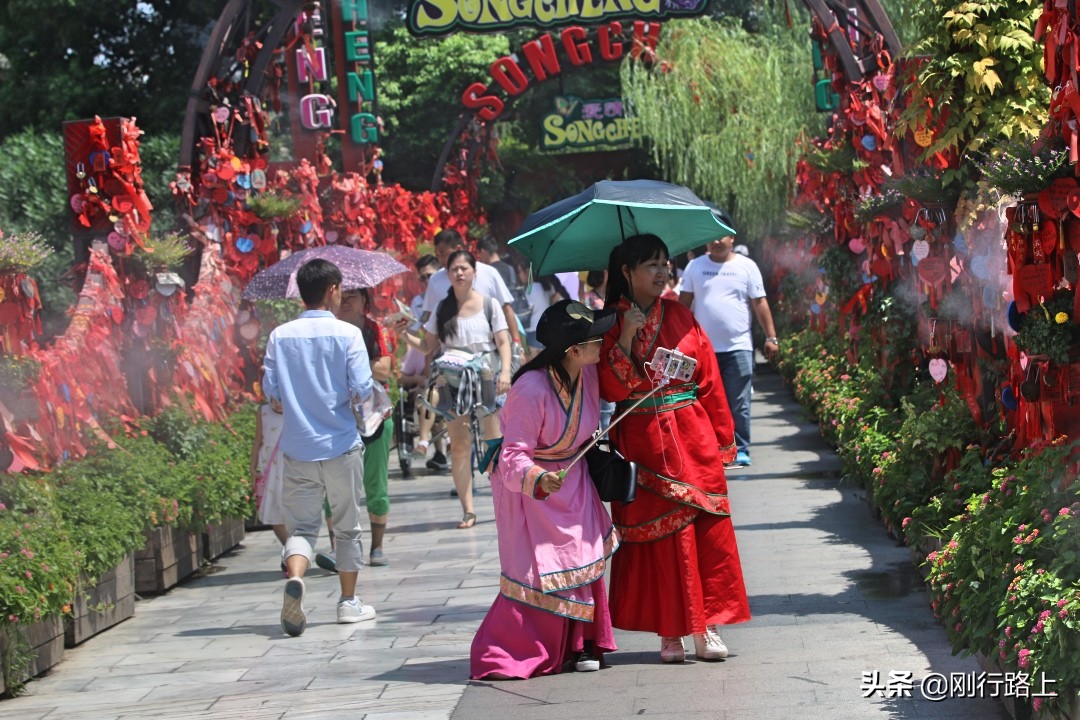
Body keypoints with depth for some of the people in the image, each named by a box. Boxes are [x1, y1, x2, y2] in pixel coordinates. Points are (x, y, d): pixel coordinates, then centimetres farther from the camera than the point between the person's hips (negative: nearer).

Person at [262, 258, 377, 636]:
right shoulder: (346, 334, -8)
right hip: (341, 445, -2)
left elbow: (271, 393, -1)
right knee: (347, 526, 13)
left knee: (301, 525, 4)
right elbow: (361, 390, -13)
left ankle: (295, 577, -24)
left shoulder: (280, 336, 0)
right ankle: (349, 601, 20)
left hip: (298, 446, 2)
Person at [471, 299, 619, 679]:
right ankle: (502, 656, 0)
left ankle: (579, 645, 18)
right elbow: (514, 456, -31)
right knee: (534, 570, -9)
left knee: (583, 561, 6)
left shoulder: (589, 373, -9)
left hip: (573, 482, 7)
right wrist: (538, 479, -51)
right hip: (529, 488, -7)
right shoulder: (531, 390, -31)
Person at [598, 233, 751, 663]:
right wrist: (626, 337, -17)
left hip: (694, 438, 2)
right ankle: (669, 634, 4)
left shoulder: (680, 317, 8)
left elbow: (709, 379, 9)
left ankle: (707, 630, 4)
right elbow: (612, 389, -9)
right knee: (658, 534, -3)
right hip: (644, 444, -2)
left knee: (708, 530, -2)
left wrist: (724, 436, 8)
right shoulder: (609, 325, 1)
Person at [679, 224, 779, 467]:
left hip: (738, 347, -2)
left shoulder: (747, 266, 4)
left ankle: (740, 449, 4)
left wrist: (771, 337, 0)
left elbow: (760, 303, 4)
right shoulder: (695, 267, 8)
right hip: (703, 347, 2)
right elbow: (684, 303, 10)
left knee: (738, 403, -3)